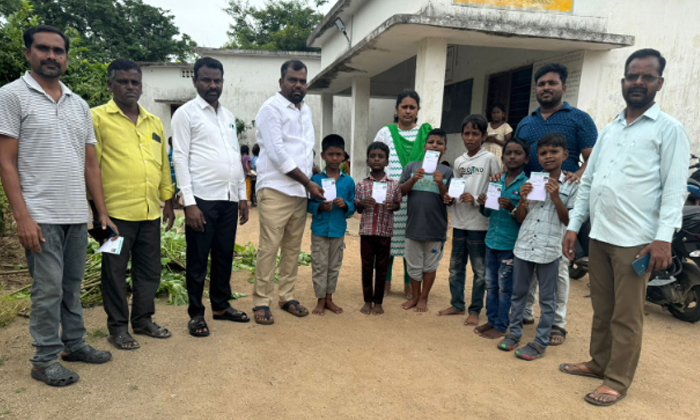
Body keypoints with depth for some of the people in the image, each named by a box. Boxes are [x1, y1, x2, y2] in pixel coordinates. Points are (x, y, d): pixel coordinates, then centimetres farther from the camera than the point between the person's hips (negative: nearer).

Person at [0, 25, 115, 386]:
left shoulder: (79, 104, 13)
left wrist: (102, 212, 9)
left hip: (78, 215, 5)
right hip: (41, 216, -5)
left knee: (73, 285, 13)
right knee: (48, 288, 0)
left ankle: (74, 344, 27)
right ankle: (45, 359, 14)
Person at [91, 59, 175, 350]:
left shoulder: (154, 122, 15)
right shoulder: (97, 118, -1)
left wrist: (168, 201, 17)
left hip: (151, 211, 5)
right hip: (116, 210, -5)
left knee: (150, 270, 13)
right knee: (115, 270, 6)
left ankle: (143, 319, 29)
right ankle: (118, 327, 20)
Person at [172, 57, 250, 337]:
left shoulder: (228, 116, 18)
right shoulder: (186, 113, -1)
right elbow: (180, 159, -8)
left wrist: (242, 196, 14)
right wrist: (189, 203, -15)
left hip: (229, 199, 6)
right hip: (202, 199, -6)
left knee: (224, 255, 13)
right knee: (198, 259, 3)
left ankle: (221, 305, 27)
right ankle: (196, 314, 16)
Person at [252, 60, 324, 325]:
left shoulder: (305, 110, 18)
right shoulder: (271, 109, -5)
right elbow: (278, 154, -13)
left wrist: (310, 180, 8)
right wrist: (309, 182, -10)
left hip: (300, 192, 7)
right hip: (276, 190, -7)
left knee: (293, 247, 10)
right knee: (269, 247, -5)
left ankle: (287, 296, 22)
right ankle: (261, 302, 6)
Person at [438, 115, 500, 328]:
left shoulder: (489, 159, -5)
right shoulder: (459, 161, 11)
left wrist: (476, 200, -18)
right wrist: (450, 198, -2)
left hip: (479, 223, -5)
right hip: (459, 220, 6)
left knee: (479, 269, 4)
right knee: (455, 266, 14)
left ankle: (475, 310, 17)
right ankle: (457, 304, 29)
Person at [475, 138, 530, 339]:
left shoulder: (526, 184, -8)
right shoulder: (496, 181, 8)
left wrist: (511, 207, -26)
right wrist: (483, 204, -5)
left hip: (510, 244, -6)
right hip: (492, 240, 6)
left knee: (505, 287, 4)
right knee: (491, 284, 14)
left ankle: (501, 326, 17)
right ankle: (491, 321, 28)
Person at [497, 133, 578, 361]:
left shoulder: (570, 186, -1)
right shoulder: (531, 183, 8)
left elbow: (568, 221, -4)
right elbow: (520, 218, 10)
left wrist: (556, 198, -15)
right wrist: (522, 200, -9)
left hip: (549, 249, -3)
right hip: (523, 246, 4)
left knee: (547, 299, 7)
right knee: (518, 293, 13)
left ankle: (541, 342, 17)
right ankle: (515, 333, 28)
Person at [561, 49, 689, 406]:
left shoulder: (668, 129, -1)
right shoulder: (608, 130, 16)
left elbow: (674, 188, -8)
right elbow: (588, 182, 15)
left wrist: (663, 238, -18)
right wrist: (573, 225, 9)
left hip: (635, 240, -5)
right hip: (599, 235, 6)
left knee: (626, 317, 3)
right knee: (601, 308, 16)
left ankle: (617, 381, 16)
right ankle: (599, 362, 31)